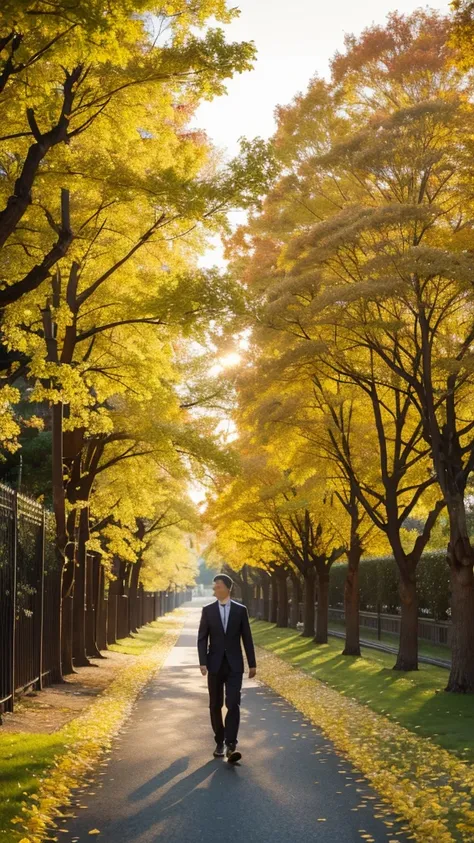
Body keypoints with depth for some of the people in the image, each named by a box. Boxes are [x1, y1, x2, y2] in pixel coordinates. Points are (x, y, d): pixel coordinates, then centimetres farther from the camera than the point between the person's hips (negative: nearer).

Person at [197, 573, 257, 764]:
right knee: (215, 705, 8)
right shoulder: (208, 610, 2)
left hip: (234, 665, -1)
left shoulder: (240, 610, 1)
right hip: (215, 664, 2)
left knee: (233, 704, -12)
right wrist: (202, 662, -11)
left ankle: (231, 745, -13)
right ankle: (219, 742, 22)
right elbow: (202, 639, 0)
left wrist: (252, 664, 3)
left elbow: (247, 638, 3)